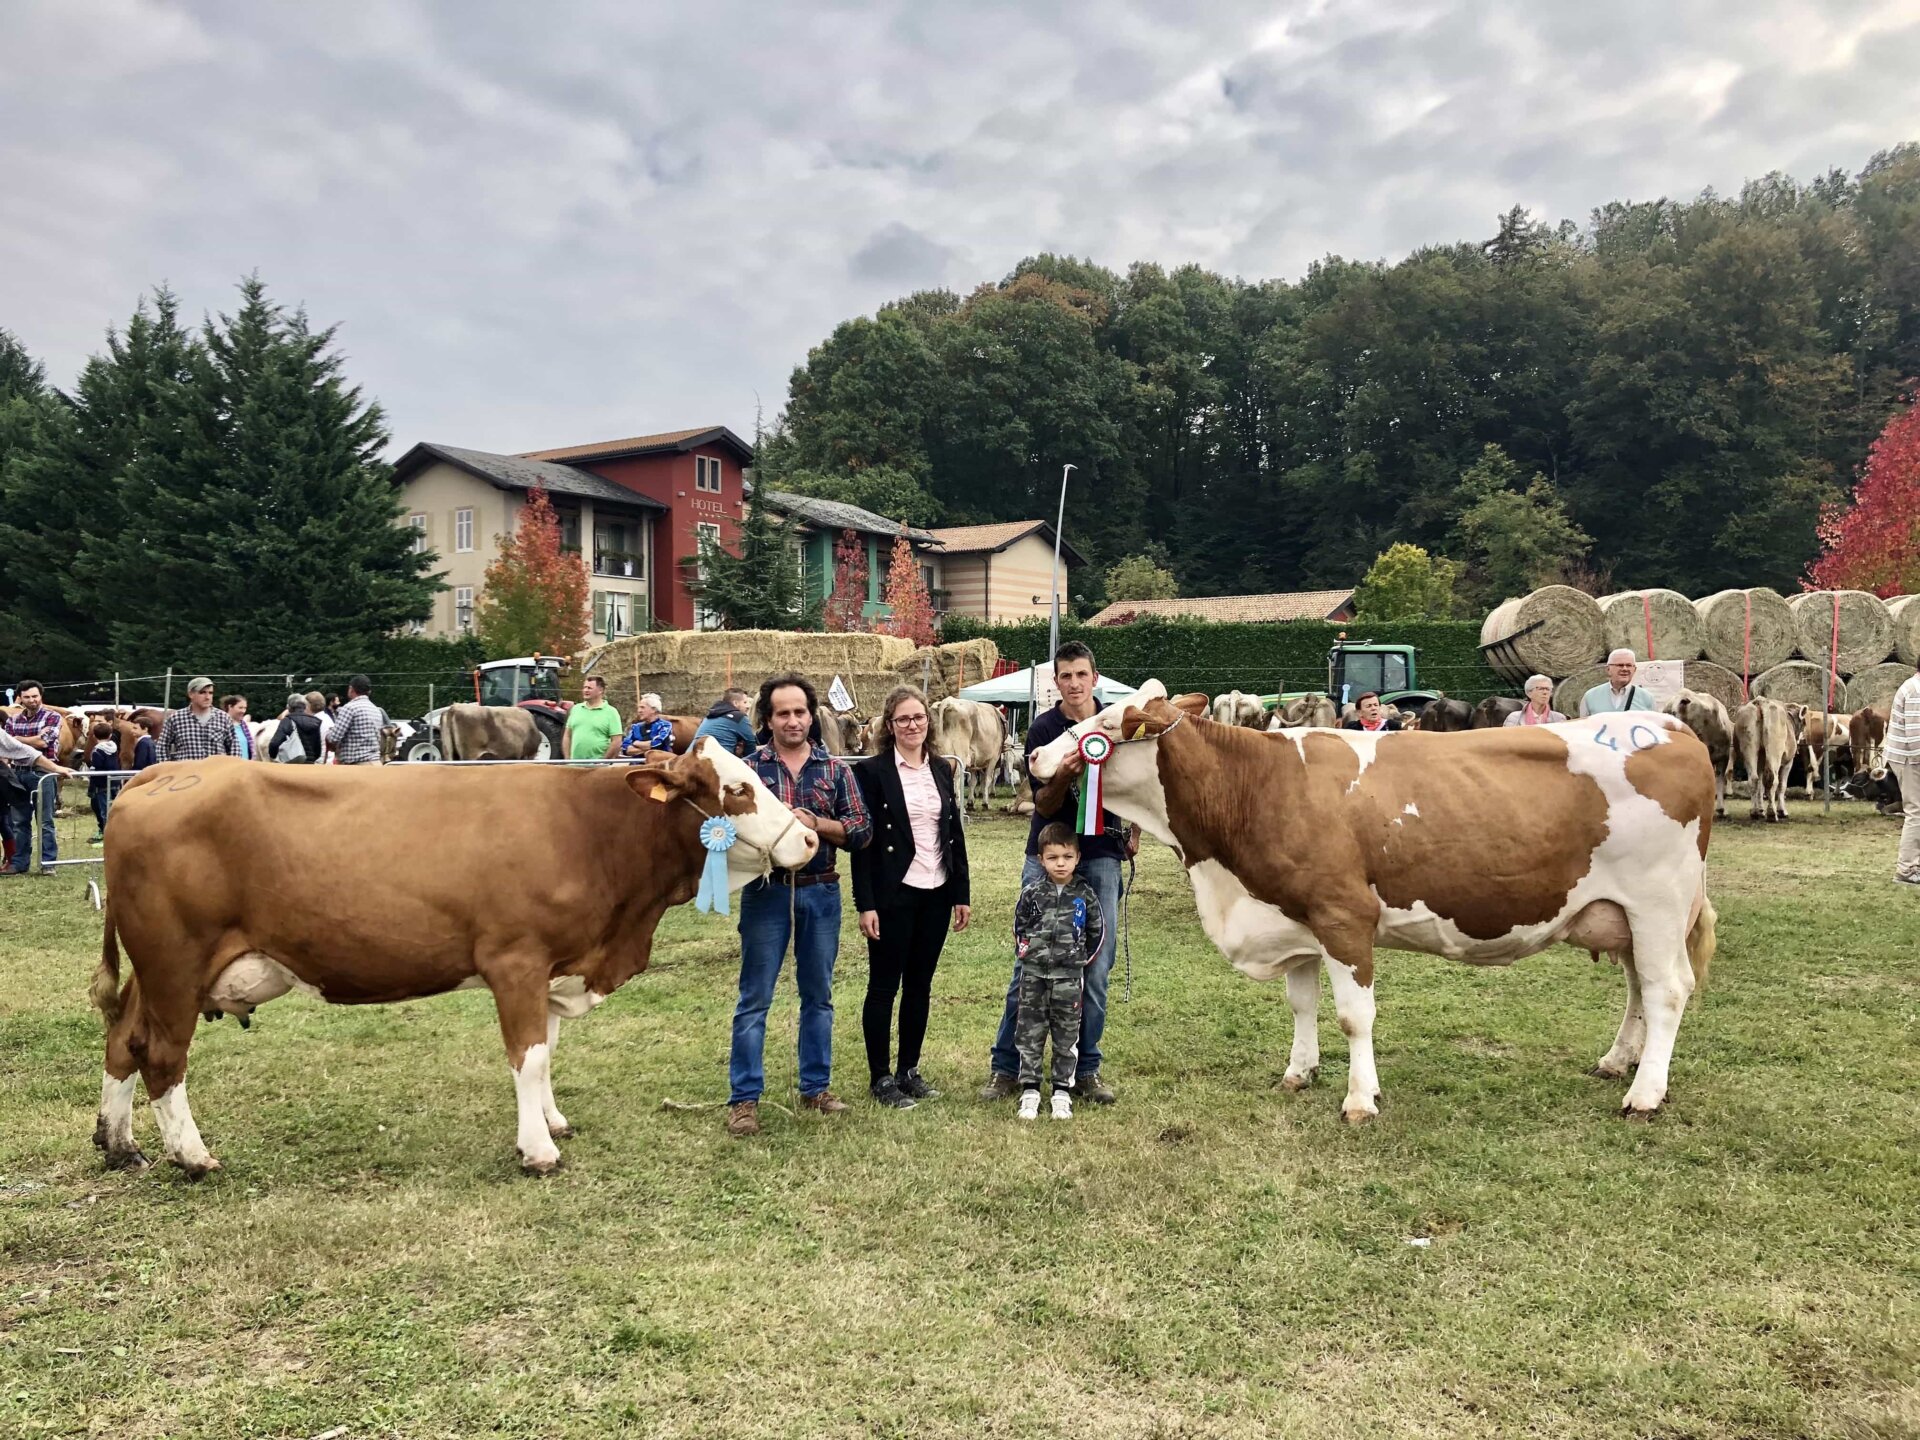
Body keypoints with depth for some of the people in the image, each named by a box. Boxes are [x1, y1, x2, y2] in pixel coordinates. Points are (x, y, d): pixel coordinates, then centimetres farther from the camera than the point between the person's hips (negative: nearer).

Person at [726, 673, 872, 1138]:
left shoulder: (835, 769, 5)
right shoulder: (749, 768, -1)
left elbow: (862, 829, 1)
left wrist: (815, 823, -14)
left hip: (821, 893, 3)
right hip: (766, 891, -2)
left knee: (818, 995, 13)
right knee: (754, 998, 2)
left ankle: (816, 1086, 26)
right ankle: (744, 1098, 9)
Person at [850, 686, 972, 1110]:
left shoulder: (941, 771, 9)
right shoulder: (872, 771, -7)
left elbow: (955, 834, 12)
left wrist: (963, 894, 9)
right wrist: (866, 904, -14)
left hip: (936, 895, 5)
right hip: (893, 895, -5)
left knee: (920, 985, 12)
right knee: (884, 985, 4)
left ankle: (909, 1071, 24)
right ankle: (881, 1077, 14)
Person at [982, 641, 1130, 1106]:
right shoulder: (1043, 729, -5)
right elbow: (1044, 805, -11)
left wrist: (1135, 832, 9)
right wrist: (1063, 775, -30)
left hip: (1100, 857, 2)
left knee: (1096, 970, 4)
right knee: (1029, 967, 1)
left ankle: (1087, 1069, 16)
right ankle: (1006, 1067, 11)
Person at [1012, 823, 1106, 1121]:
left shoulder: (1085, 895, -2)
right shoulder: (1031, 893, -3)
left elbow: (1097, 930, 9)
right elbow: (1019, 926, 11)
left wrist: (1083, 958, 8)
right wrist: (1024, 952, 7)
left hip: (1069, 976, 0)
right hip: (1034, 974, 0)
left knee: (1066, 1036, 6)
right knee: (1031, 1034, 4)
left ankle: (1062, 1091, 16)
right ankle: (1029, 1091, 11)